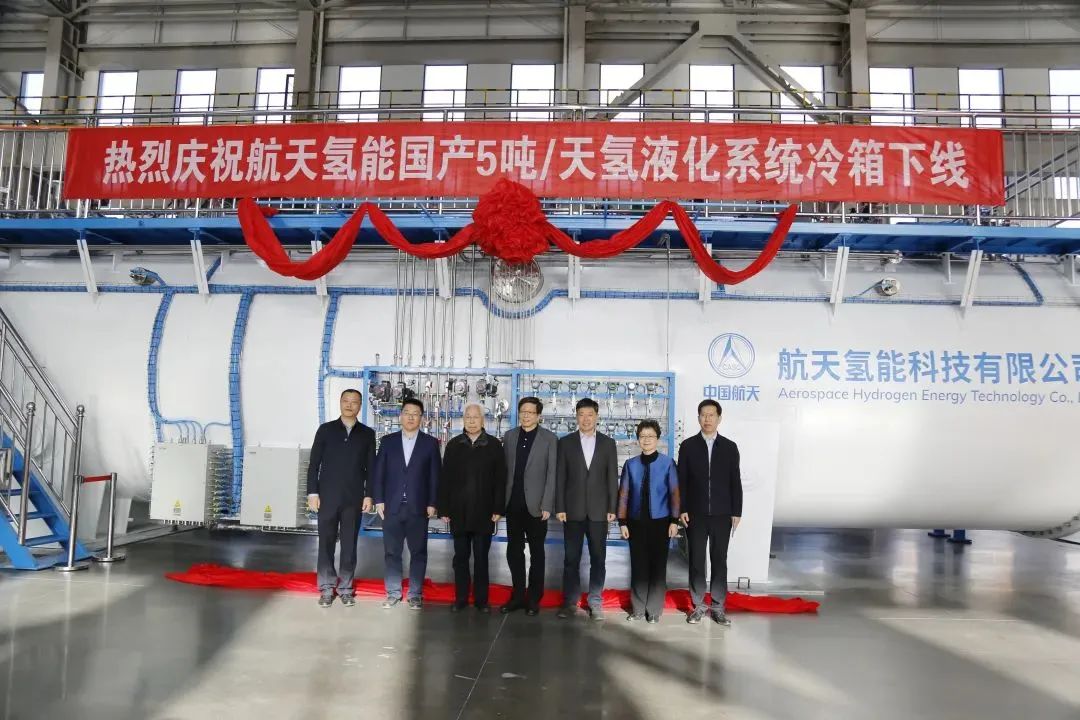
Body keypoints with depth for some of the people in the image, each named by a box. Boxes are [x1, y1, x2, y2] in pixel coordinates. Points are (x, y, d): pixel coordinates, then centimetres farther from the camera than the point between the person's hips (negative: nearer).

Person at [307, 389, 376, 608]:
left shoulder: (367, 434, 6)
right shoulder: (325, 429, 4)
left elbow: (371, 467, 5)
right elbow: (314, 464, 2)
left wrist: (369, 495, -2)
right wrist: (312, 492, -4)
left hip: (353, 499, 0)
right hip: (328, 497, 0)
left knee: (350, 545, 6)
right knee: (326, 543, 4)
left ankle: (345, 588, 15)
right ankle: (326, 588, 14)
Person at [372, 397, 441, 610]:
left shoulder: (431, 443, 2)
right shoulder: (388, 441, 7)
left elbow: (435, 476, 1)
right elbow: (379, 473, 5)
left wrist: (432, 503, -4)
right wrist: (379, 500, -1)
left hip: (418, 507, -1)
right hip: (392, 506, 1)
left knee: (418, 552, 4)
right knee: (392, 552, 7)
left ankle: (415, 594, 14)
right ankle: (393, 593, 18)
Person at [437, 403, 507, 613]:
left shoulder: (494, 445, 0)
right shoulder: (453, 445, 5)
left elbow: (500, 480, -2)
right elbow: (445, 479, 4)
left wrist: (498, 509, -7)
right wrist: (444, 509, -1)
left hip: (484, 513, -1)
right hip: (459, 512, 2)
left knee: (481, 558, 7)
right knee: (460, 557, 9)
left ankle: (481, 599, 16)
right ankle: (460, 598, 19)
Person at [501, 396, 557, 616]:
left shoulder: (549, 439, -4)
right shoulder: (509, 436, 7)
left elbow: (552, 474, -7)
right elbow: (504, 469, 6)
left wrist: (546, 505, -12)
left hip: (535, 505, -3)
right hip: (512, 504, 4)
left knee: (536, 553, 7)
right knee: (514, 551, 9)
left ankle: (534, 598, 16)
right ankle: (518, 595, 20)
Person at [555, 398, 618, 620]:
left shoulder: (608, 443, 5)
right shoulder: (565, 442, 3)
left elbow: (612, 478, 4)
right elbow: (560, 477, 1)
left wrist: (612, 508, -2)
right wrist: (559, 507, -5)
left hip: (598, 510, 1)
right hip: (573, 509, 0)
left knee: (598, 558, 5)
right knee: (571, 558, 5)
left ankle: (595, 602, 14)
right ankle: (570, 601, 15)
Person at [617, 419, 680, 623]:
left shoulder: (667, 463, -7)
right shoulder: (630, 464, -1)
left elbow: (674, 493, -4)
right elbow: (623, 494, 1)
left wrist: (674, 520, -7)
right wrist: (622, 522, -1)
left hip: (660, 522, -2)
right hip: (636, 522, 2)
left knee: (658, 565, 7)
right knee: (638, 565, 9)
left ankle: (654, 610, 20)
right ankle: (638, 609, 22)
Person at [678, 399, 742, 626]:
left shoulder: (730, 447, 3)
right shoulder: (688, 445, 1)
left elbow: (735, 482, 3)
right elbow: (681, 480, 1)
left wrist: (736, 512, 0)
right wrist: (681, 509, -5)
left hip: (722, 514, 1)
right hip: (696, 514, 0)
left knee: (720, 561, 6)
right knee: (696, 560, 5)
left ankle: (718, 607, 14)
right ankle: (698, 605, 15)